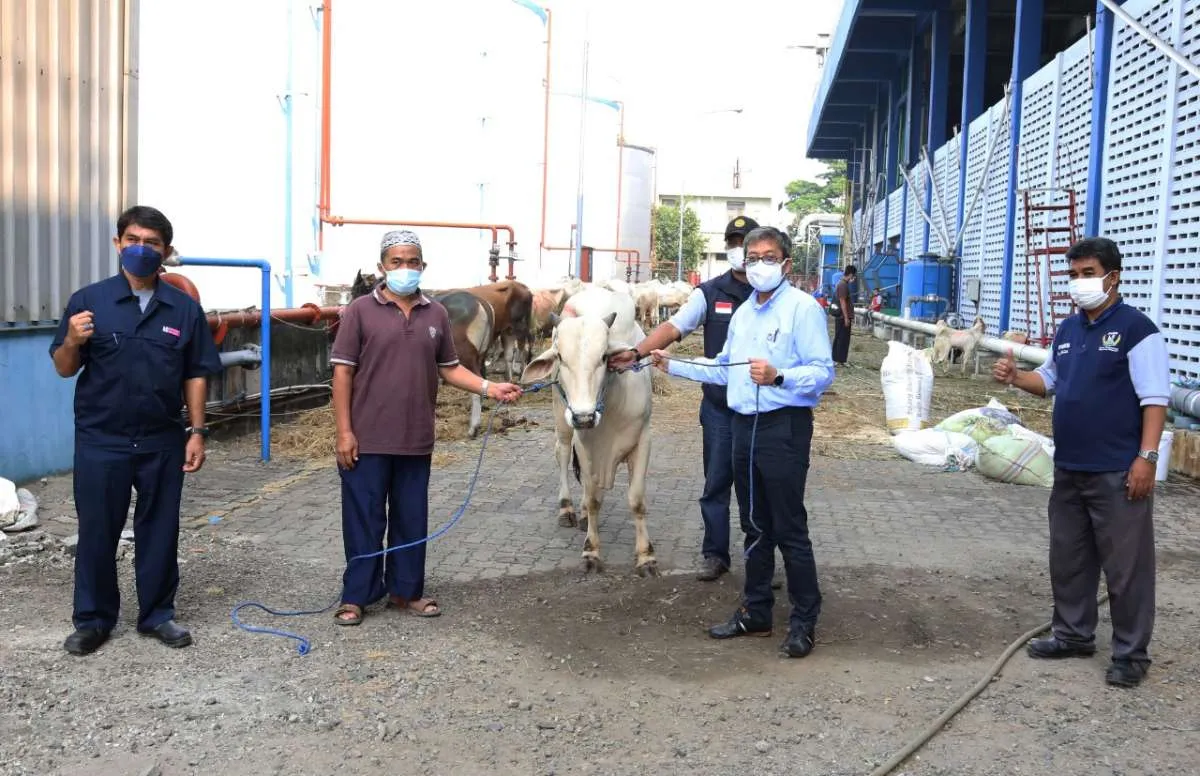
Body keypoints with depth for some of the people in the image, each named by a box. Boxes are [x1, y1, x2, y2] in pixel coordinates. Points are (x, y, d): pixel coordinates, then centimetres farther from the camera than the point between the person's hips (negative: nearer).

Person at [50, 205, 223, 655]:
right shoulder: (88, 300, -2)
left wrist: (197, 432, 0)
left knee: (159, 530, 10)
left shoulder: (184, 308, 2)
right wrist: (73, 341, -20)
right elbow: (64, 369, 1)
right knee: (97, 531, 8)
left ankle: (157, 614, 25)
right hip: (100, 440, -1)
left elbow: (195, 374, 5)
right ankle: (93, 618, 23)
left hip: (162, 442, 1)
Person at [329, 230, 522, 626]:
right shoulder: (361, 311, -4)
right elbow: (343, 372, -5)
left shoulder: (436, 314, 8)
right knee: (364, 518, 4)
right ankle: (356, 596, 16)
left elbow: (449, 368, 12)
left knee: (412, 519, 12)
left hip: (416, 441, 4)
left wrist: (489, 387, -4)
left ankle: (405, 590, 26)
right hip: (367, 440, -4)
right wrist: (344, 432, -10)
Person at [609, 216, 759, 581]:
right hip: (720, 408, 1)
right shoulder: (710, 293, 1)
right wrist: (637, 352, -24)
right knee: (716, 482, 9)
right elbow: (674, 326, -9)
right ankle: (714, 554, 22)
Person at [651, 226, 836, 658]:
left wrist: (778, 377, -31)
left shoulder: (802, 307, -9)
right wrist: (673, 366, 22)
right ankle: (756, 612, 26)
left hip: (784, 428, -8)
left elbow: (823, 372, -16)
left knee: (789, 529, -3)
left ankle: (804, 621, 9)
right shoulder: (743, 312, 17)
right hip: (744, 426, 8)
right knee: (755, 527, 15)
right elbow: (724, 369, 25)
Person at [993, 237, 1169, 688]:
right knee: (1068, 558, 16)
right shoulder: (1067, 330, 11)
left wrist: (1146, 456, -21)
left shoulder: (1136, 329, -11)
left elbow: (1154, 399, -14)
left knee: (1125, 565, 2)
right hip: (1069, 468, 8)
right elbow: (1050, 382, 21)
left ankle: (1131, 654, 13)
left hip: (1117, 472, -8)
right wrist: (1016, 378, 1)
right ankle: (1073, 634, 31)